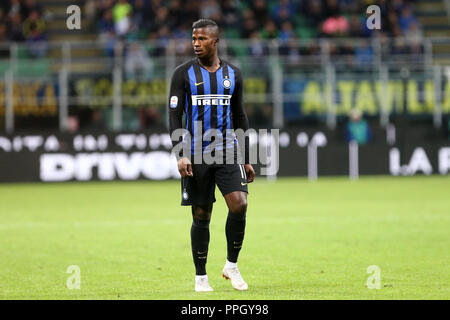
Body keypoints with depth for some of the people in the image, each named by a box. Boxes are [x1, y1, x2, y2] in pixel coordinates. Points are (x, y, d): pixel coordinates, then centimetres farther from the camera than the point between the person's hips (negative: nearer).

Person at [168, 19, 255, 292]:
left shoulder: (233, 74, 9)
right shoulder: (184, 74, 1)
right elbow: (175, 116, -2)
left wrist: (246, 160, 13)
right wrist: (181, 154, -14)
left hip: (228, 151, 2)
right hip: (197, 155, -2)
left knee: (239, 204, -16)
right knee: (201, 216, 1)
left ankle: (232, 266, 1)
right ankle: (201, 277, 14)